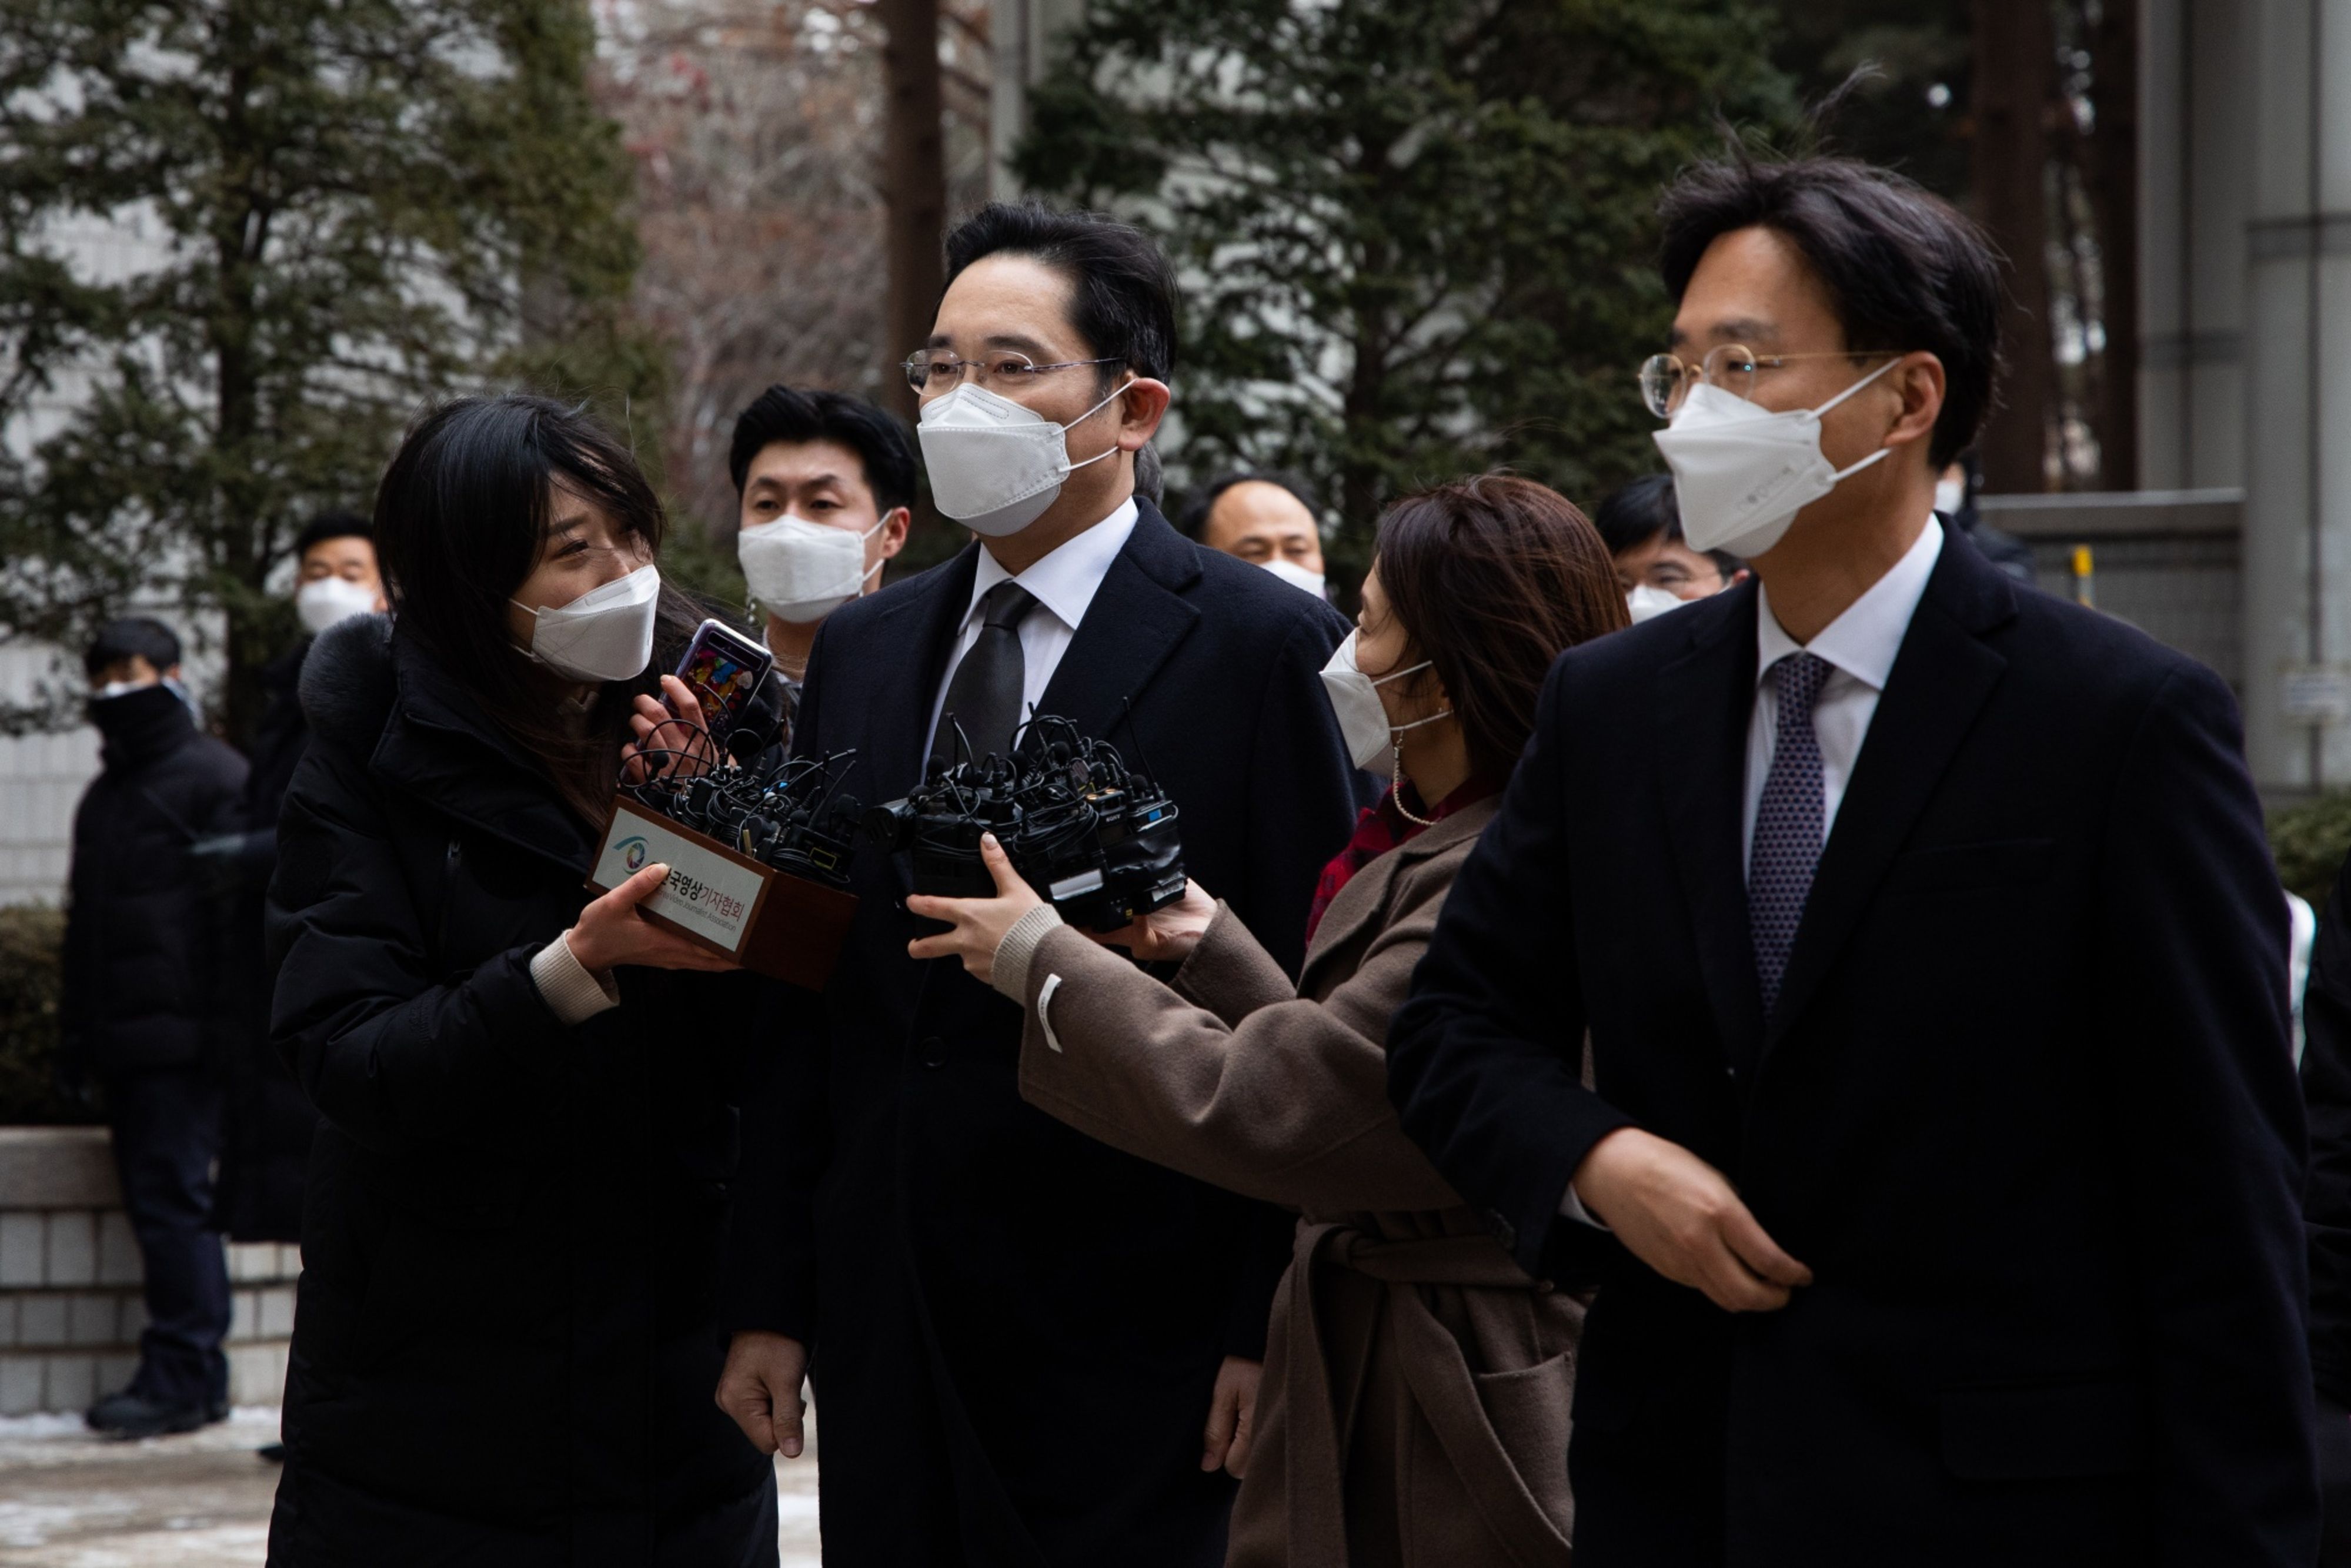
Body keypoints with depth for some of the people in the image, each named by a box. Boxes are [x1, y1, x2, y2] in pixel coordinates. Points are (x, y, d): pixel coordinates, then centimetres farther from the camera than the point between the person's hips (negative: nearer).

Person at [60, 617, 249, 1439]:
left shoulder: (213, 777, -3)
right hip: (125, 1044, 9)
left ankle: (181, 1376, -10)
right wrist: (77, 1035, 19)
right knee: (157, 1203, 7)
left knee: (172, 1199, -11)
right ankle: (196, 1379, 10)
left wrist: (227, 1025, -18)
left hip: (184, 1036, -9)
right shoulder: (104, 794, 24)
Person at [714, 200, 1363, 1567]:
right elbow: (804, 999, 13)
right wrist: (772, 1299, 9)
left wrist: (1271, 1325, -12)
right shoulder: (864, 650, 13)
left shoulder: (1261, 648, -5)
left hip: (1129, 1341, -5)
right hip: (889, 1339, 5)